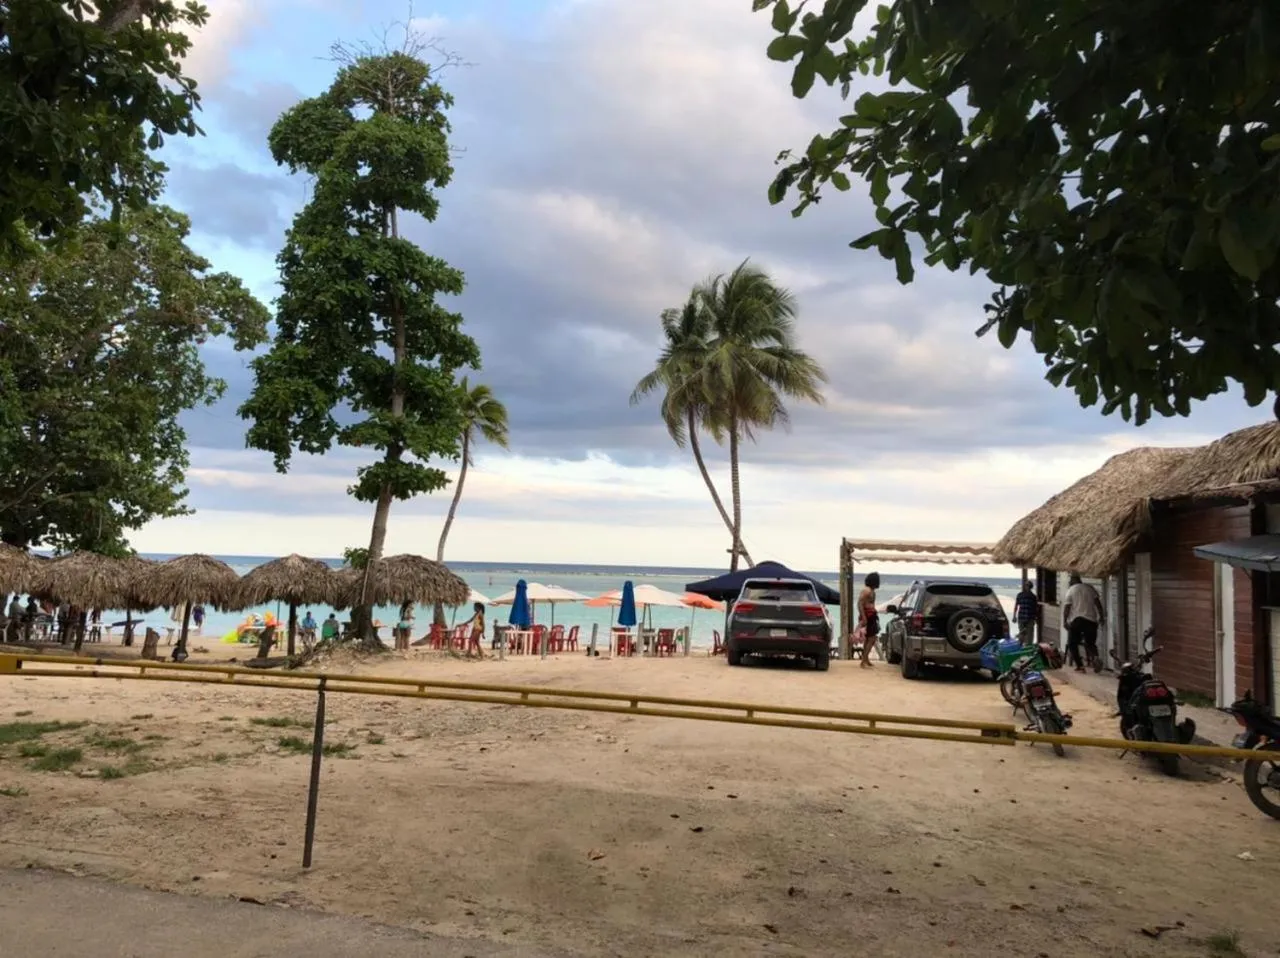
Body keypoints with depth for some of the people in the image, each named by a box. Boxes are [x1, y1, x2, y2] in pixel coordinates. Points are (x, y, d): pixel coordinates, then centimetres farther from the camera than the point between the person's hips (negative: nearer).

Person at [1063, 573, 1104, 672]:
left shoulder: (1071, 590, 0)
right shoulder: (1090, 588, 11)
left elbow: (1066, 607, -6)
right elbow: (1097, 602, 6)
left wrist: (1065, 621, -2)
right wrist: (1101, 616, 11)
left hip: (1076, 620, -4)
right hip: (1091, 619, 4)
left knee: (1072, 644, 8)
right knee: (1090, 643, 12)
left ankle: (1080, 666, -2)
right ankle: (1095, 657, -19)